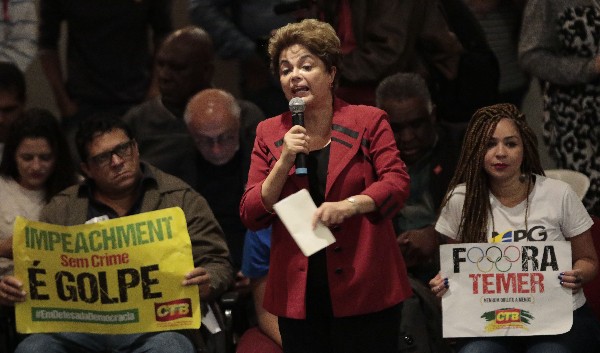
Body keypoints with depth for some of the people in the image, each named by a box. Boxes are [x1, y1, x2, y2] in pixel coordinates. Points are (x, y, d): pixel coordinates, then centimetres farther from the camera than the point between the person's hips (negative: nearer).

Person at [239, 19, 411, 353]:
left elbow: (397, 184, -7)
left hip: (363, 288, -2)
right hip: (299, 293, 2)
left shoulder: (369, 121, 3)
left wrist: (349, 205, -24)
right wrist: (284, 162, -10)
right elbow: (252, 215, 5)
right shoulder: (270, 133, 9)